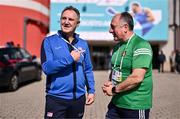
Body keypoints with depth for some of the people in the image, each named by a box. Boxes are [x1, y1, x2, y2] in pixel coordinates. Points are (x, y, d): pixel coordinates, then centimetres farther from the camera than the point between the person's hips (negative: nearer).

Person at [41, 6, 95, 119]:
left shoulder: (83, 44, 7)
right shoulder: (49, 41, -5)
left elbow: (88, 70, 11)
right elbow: (47, 67, -16)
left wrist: (91, 90, 4)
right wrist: (69, 58, -20)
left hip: (79, 98, 4)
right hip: (56, 99, -4)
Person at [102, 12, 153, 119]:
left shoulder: (141, 46, -16)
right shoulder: (117, 47, 11)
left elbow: (137, 77, -24)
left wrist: (114, 89, -14)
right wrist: (109, 83, 0)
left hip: (135, 106, -7)